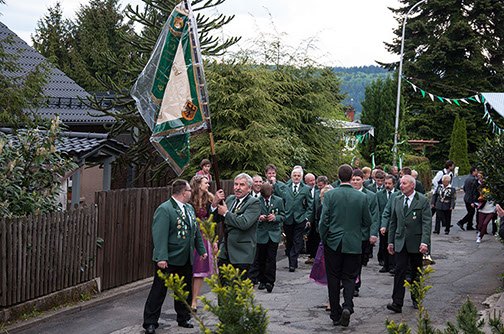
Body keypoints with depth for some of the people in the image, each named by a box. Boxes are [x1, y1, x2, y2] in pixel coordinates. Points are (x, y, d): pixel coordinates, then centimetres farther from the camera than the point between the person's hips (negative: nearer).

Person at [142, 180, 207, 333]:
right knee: (159, 291, -1)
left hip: (186, 260, 8)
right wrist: (161, 257, -26)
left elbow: (196, 230, 22)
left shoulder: (189, 208, 13)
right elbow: (160, 235, -21)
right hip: (168, 260, -8)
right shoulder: (164, 209, -15)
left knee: (185, 291, 15)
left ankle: (183, 318, 29)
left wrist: (201, 250, 23)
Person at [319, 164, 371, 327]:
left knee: (333, 279, 9)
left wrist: (323, 240, 5)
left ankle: (336, 315, 13)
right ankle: (347, 306, -13)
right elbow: (367, 222, 4)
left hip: (333, 243, -1)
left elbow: (324, 221, -8)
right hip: (353, 244, 1)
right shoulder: (361, 197, -3)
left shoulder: (329, 195, -8)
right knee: (349, 278, 11)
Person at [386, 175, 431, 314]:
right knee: (399, 271, -7)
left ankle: (416, 299, 27)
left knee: (416, 272, 10)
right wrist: (390, 241, 11)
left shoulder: (423, 201, -5)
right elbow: (393, 222, 14)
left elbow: (427, 223, -11)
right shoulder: (397, 200, 9)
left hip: (416, 243, -3)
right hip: (400, 242, 3)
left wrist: (424, 242, -20)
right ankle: (397, 303, -10)